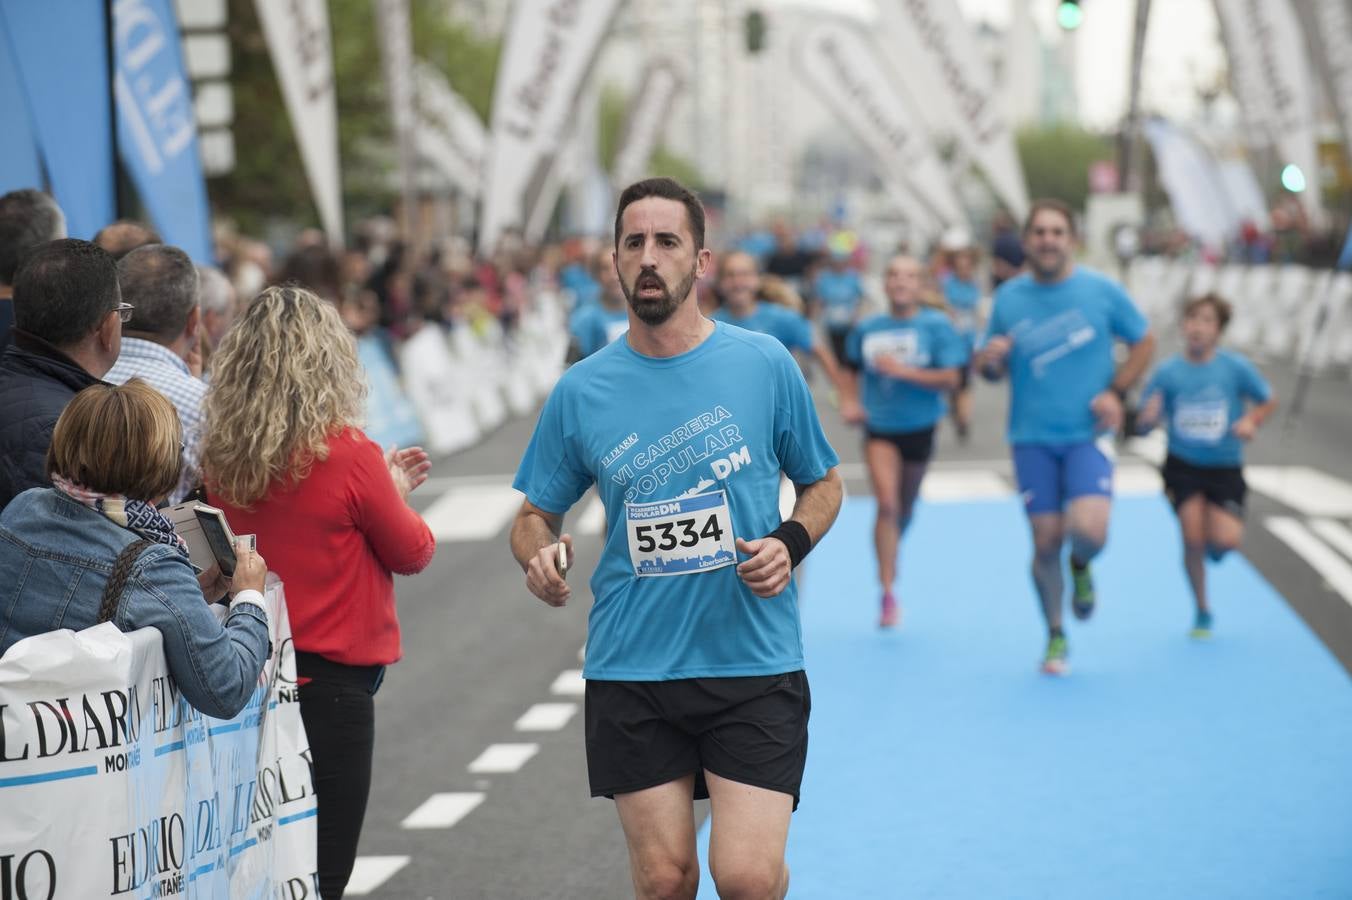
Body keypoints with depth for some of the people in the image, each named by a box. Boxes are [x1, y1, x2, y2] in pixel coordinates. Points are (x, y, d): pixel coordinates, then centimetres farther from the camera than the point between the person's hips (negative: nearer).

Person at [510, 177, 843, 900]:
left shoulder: (764, 363, 0)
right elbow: (535, 515, 12)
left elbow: (822, 483, 12)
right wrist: (538, 556, -11)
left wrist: (791, 543, -8)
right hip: (630, 670, 2)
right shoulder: (580, 390, 2)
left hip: (754, 659, -1)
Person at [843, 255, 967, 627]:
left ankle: (888, 564, 44)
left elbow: (950, 378, -13)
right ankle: (888, 593, -17)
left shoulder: (937, 326, -7)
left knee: (905, 509, 15)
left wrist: (904, 372, -22)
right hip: (879, 428, 0)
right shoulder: (867, 329, 1)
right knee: (887, 503, -18)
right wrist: (851, 402, 1)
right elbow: (852, 369, 17)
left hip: (918, 428, 0)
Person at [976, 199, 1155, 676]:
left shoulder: (1101, 290, -3)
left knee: (1089, 530, -19)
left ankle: (1081, 567, 19)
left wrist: (1115, 392, -3)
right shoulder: (1009, 297, 2)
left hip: (1087, 435, -1)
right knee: (1046, 542, 1)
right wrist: (990, 360, -13)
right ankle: (1056, 637, 20)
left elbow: (1144, 341, 8)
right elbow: (992, 369, 10)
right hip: (1033, 439, 1)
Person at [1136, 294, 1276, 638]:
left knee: (1227, 540, -15)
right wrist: (1149, 416, -24)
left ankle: (1214, 544, 27)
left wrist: (1251, 421, -15)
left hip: (1225, 468, 0)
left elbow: (1268, 401, 5)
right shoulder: (1168, 372, -5)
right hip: (1182, 467, 0)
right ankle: (1202, 610, 13)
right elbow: (1144, 423, -1)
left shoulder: (1236, 367, -7)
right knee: (1192, 538, -9)